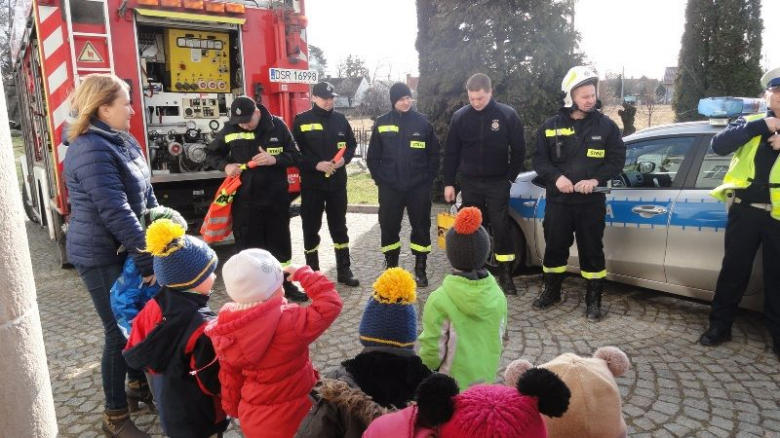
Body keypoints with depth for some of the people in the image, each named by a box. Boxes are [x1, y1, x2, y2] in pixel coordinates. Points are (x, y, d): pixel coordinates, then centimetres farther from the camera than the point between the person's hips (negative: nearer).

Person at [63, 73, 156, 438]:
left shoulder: (124, 141, 7)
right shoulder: (90, 151, -22)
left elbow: (146, 195, 11)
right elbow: (115, 211, -27)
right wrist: (149, 260, -26)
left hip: (126, 248, 8)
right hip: (101, 256, -8)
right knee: (119, 330, 1)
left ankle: (138, 383, 38)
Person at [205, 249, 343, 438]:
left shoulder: (228, 329, -12)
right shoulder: (288, 322, -32)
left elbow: (230, 376, 0)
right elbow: (330, 305, -25)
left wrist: (234, 408, 16)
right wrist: (303, 274, -14)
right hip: (291, 419, -5)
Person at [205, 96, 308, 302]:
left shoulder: (277, 126, -3)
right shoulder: (229, 130, -1)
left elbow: (294, 156, 0)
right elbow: (212, 155, 12)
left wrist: (274, 160, -19)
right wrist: (225, 166, -9)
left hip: (275, 198, 0)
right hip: (244, 199, 0)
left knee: (280, 241, 11)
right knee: (246, 244, 7)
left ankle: (286, 284, 26)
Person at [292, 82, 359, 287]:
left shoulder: (340, 119, 8)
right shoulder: (301, 121, -3)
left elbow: (352, 144, 12)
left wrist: (344, 159, -8)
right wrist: (316, 164, -18)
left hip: (337, 182, 3)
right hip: (311, 183, -3)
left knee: (339, 226, 10)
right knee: (311, 228, 5)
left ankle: (344, 271, 20)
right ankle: (312, 273, 17)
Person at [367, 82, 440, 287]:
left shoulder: (422, 122, 0)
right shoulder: (381, 123, 2)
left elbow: (434, 153, 4)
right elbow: (373, 156, 6)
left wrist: (428, 178, -1)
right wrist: (380, 179, 0)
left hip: (419, 187, 0)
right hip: (389, 188, 1)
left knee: (421, 228, 6)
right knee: (389, 228, 7)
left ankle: (420, 269, 20)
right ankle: (391, 268, 22)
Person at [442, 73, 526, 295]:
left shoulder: (508, 115, -6)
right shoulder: (460, 116, -1)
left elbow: (519, 149, 1)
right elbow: (451, 153, 3)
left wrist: (510, 177, -1)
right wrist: (449, 183, 1)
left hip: (497, 183, -2)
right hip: (470, 183, 2)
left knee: (501, 227, -2)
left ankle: (505, 275, 7)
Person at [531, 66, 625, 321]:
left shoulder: (606, 125, 1)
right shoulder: (551, 126, 2)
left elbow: (617, 159, 1)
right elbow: (539, 159, 3)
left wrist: (596, 180, -16)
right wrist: (556, 177, -15)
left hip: (592, 202, -1)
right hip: (558, 201, 1)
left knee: (592, 251, 4)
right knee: (555, 247, 10)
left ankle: (594, 300, 18)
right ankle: (551, 292, 29)